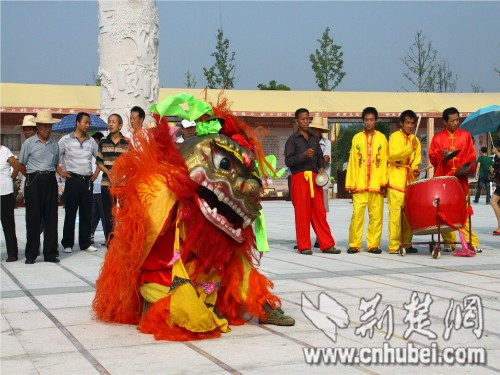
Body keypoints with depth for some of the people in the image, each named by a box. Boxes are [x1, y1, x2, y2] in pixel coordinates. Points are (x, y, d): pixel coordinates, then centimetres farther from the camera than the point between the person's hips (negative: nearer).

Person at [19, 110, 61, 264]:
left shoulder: (54, 143, 12)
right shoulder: (28, 143, 2)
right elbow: (21, 165, 7)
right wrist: (31, 177, 7)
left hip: (50, 181, 3)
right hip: (34, 182, -3)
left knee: (51, 218, 3)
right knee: (33, 218, -2)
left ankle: (50, 253, 9)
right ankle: (31, 255, 5)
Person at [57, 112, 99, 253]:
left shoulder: (91, 141, 11)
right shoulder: (66, 140, -1)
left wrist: (96, 173, 13)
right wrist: (60, 172, -3)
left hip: (87, 181, 4)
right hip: (73, 180, -4)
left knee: (86, 214, 6)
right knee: (70, 214, -1)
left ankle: (85, 243, 13)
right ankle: (67, 244, 6)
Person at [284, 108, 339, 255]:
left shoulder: (314, 138, 18)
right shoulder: (292, 139, 2)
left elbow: (320, 156, 24)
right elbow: (288, 161, -7)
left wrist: (322, 167, 4)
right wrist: (304, 155, -20)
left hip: (315, 178, 4)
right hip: (300, 178, -4)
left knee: (319, 212, 3)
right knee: (302, 213, -3)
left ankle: (327, 244, 6)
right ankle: (304, 246, 4)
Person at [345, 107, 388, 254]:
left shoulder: (382, 138, 8)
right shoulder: (356, 138, 10)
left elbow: (385, 162, 5)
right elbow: (352, 162, 8)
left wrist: (384, 182, -4)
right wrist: (350, 184, 2)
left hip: (377, 185, 0)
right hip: (359, 184, 0)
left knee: (376, 215, 1)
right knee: (357, 214, -4)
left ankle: (373, 244, 9)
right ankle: (354, 244, 3)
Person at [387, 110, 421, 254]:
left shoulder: (415, 140, 16)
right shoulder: (394, 137, 0)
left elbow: (416, 160, 13)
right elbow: (393, 155, -15)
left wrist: (415, 169, -7)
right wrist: (410, 148, -24)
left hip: (410, 180, 5)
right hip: (396, 180, -5)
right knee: (396, 213, -8)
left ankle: (406, 243, 12)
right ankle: (394, 246, -6)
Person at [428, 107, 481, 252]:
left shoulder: (466, 135, 11)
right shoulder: (437, 138, 9)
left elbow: (472, 156, 10)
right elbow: (432, 157, 6)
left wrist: (468, 167, -9)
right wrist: (441, 155, -14)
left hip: (461, 179, 0)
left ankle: (472, 242, -2)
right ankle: (448, 242, 9)